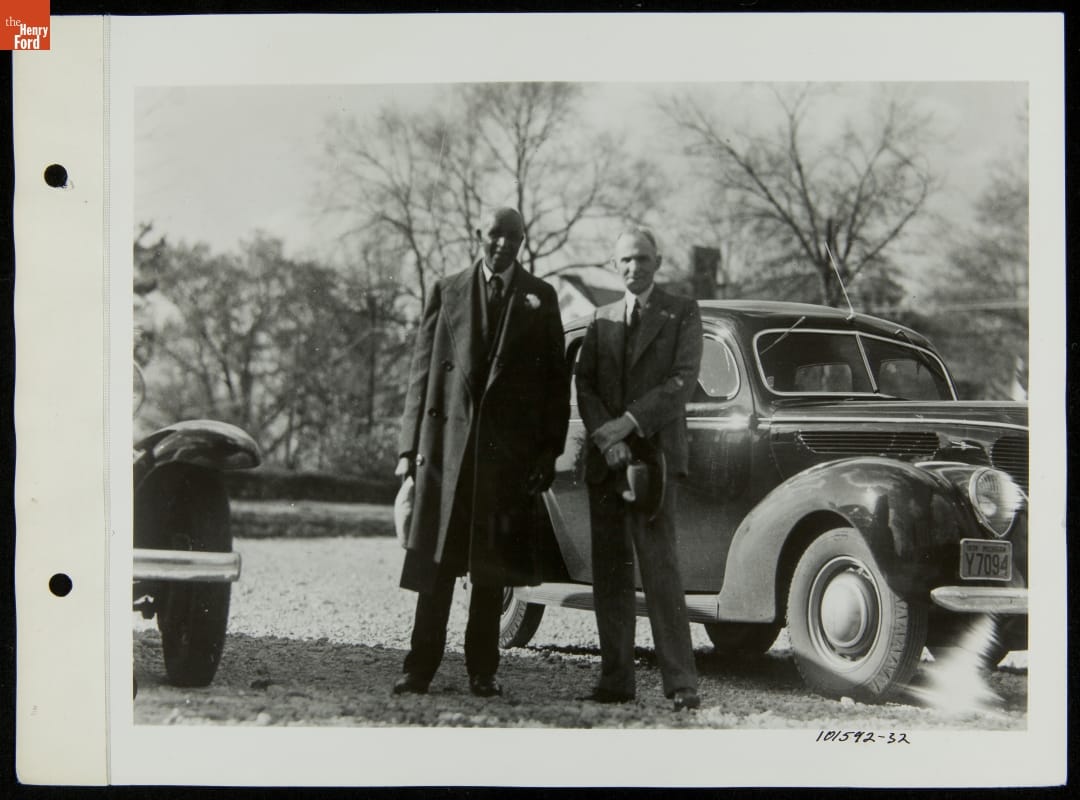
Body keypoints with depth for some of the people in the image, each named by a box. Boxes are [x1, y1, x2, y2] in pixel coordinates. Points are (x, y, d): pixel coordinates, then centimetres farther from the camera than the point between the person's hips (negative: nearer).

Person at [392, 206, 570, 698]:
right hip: (448, 440, 0)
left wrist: (549, 450, -2)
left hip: (510, 448, 0)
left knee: (493, 565, 4)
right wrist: (410, 445, -1)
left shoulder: (539, 298, 9)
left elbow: (556, 379, 7)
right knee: (435, 560, 0)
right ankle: (420, 667, 4)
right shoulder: (447, 292, 10)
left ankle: (482, 670, 11)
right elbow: (422, 370, 6)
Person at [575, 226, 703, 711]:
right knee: (609, 572, 3)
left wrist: (630, 422, -15)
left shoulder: (681, 314, 6)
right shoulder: (601, 320, 18)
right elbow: (584, 383, 8)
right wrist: (603, 435, -10)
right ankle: (616, 680, 7)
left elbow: (683, 380, -6)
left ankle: (681, 683, -10)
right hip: (604, 458, 4)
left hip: (653, 454, -4)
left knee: (660, 566, -11)